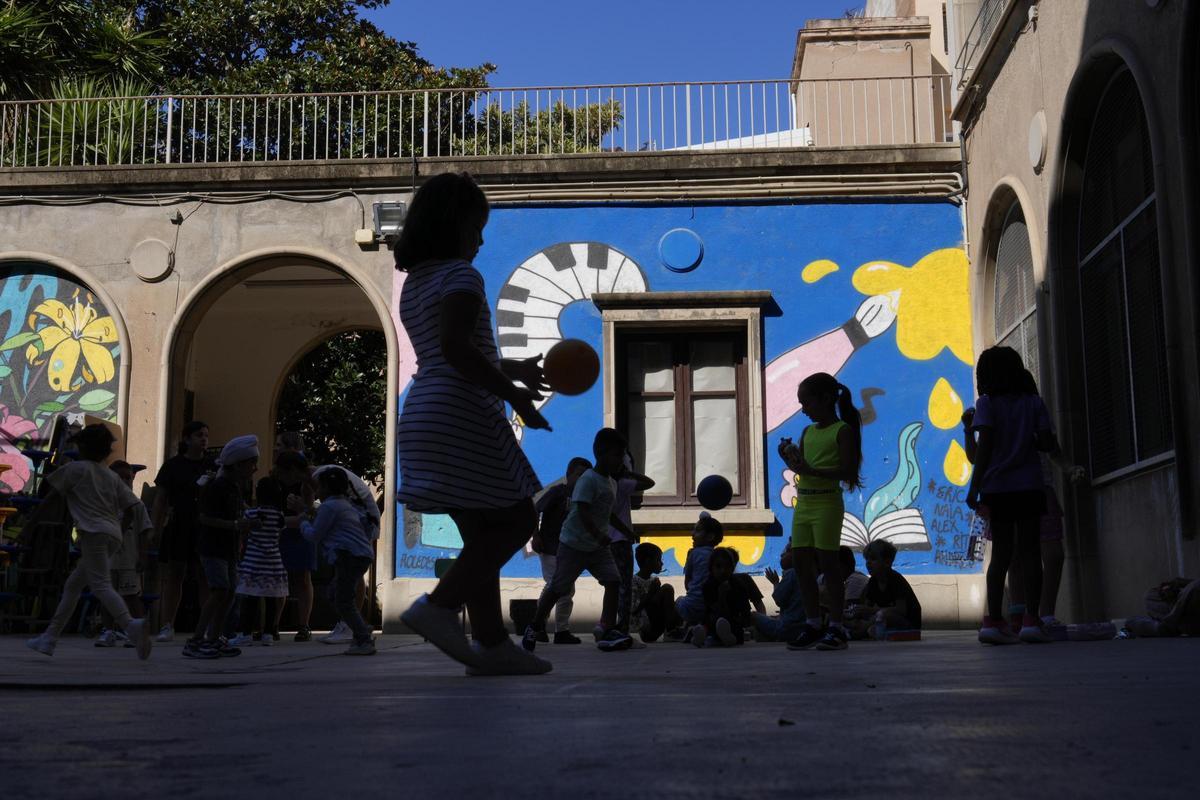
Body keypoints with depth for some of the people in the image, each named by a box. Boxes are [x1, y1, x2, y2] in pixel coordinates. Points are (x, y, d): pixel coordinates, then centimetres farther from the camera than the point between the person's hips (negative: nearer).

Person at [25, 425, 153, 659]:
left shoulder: (75, 468, 7)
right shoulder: (112, 476, 23)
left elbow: (51, 498, 8)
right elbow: (130, 505, 16)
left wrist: (30, 523, 14)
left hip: (93, 533, -7)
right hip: (114, 535, 7)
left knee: (101, 585, -20)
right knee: (72, 585, 16)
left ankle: (131, 624, -44)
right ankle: (50, 638, 20)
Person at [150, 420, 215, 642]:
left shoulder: (212, 466, 8)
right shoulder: (173, 465, 4)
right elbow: (160, 499, 4)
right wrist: (155, 529, -2)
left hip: (204, 530, 1)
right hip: (178, 529, -1)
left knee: (205, 579, -1)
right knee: (173, 576, 2)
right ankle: (167, 626, 8)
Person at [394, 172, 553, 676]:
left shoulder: (415, 283, 20)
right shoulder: (460, 275, -9)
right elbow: (456, 347, -23)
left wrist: (514, 370, 33)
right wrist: (513, 393, -17)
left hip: (424, 417, 10)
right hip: (461, 417, -10)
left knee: (483, 533, 11)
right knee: (516, 520, -5)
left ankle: (491, 643, 10)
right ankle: (439, 605, -14)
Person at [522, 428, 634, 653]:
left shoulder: (612, 483, 10)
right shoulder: (588, 479, -18)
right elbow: (582, 510, -28)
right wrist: (597, 535, -35)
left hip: (598, 546, 8)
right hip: (574, 544, -8)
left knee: (613, 581, -10)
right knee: (558, 587, 1)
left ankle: (607, 630, -11)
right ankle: (534, 627, 19)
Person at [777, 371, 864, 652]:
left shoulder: (843, 431, -7)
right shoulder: (808, 432, 16)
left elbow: (847, 472, -14)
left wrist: (812, 471, -23)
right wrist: (789, 458, 1)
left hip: (827, 502, -8)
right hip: (803, 502, 8)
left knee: (828, 563, -5)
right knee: (802, 565, 7)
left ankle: (837, 628, 2)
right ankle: (813, 625, 15)